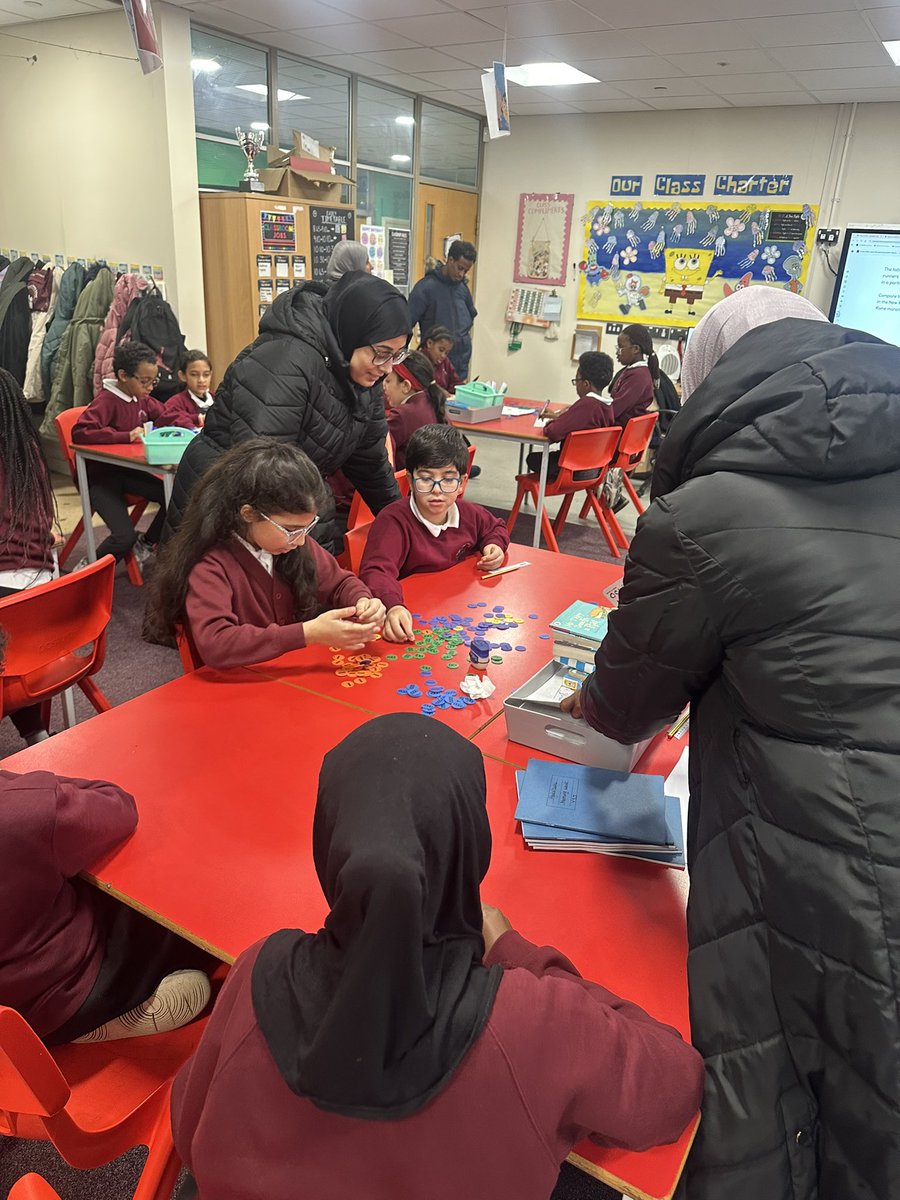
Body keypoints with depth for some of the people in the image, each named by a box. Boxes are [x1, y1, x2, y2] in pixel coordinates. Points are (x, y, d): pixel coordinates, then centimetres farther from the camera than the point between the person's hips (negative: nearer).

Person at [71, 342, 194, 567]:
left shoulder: (142, 400, 7)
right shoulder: (106, 401, -17)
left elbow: (168, 416, 16)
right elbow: (80, 433, -29)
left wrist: (190, 428, -6)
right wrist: (127, 435, -34)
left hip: (126, 471, 8)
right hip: (100, 477, -8)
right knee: (125, 537, -23)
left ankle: (146, 543, 15)